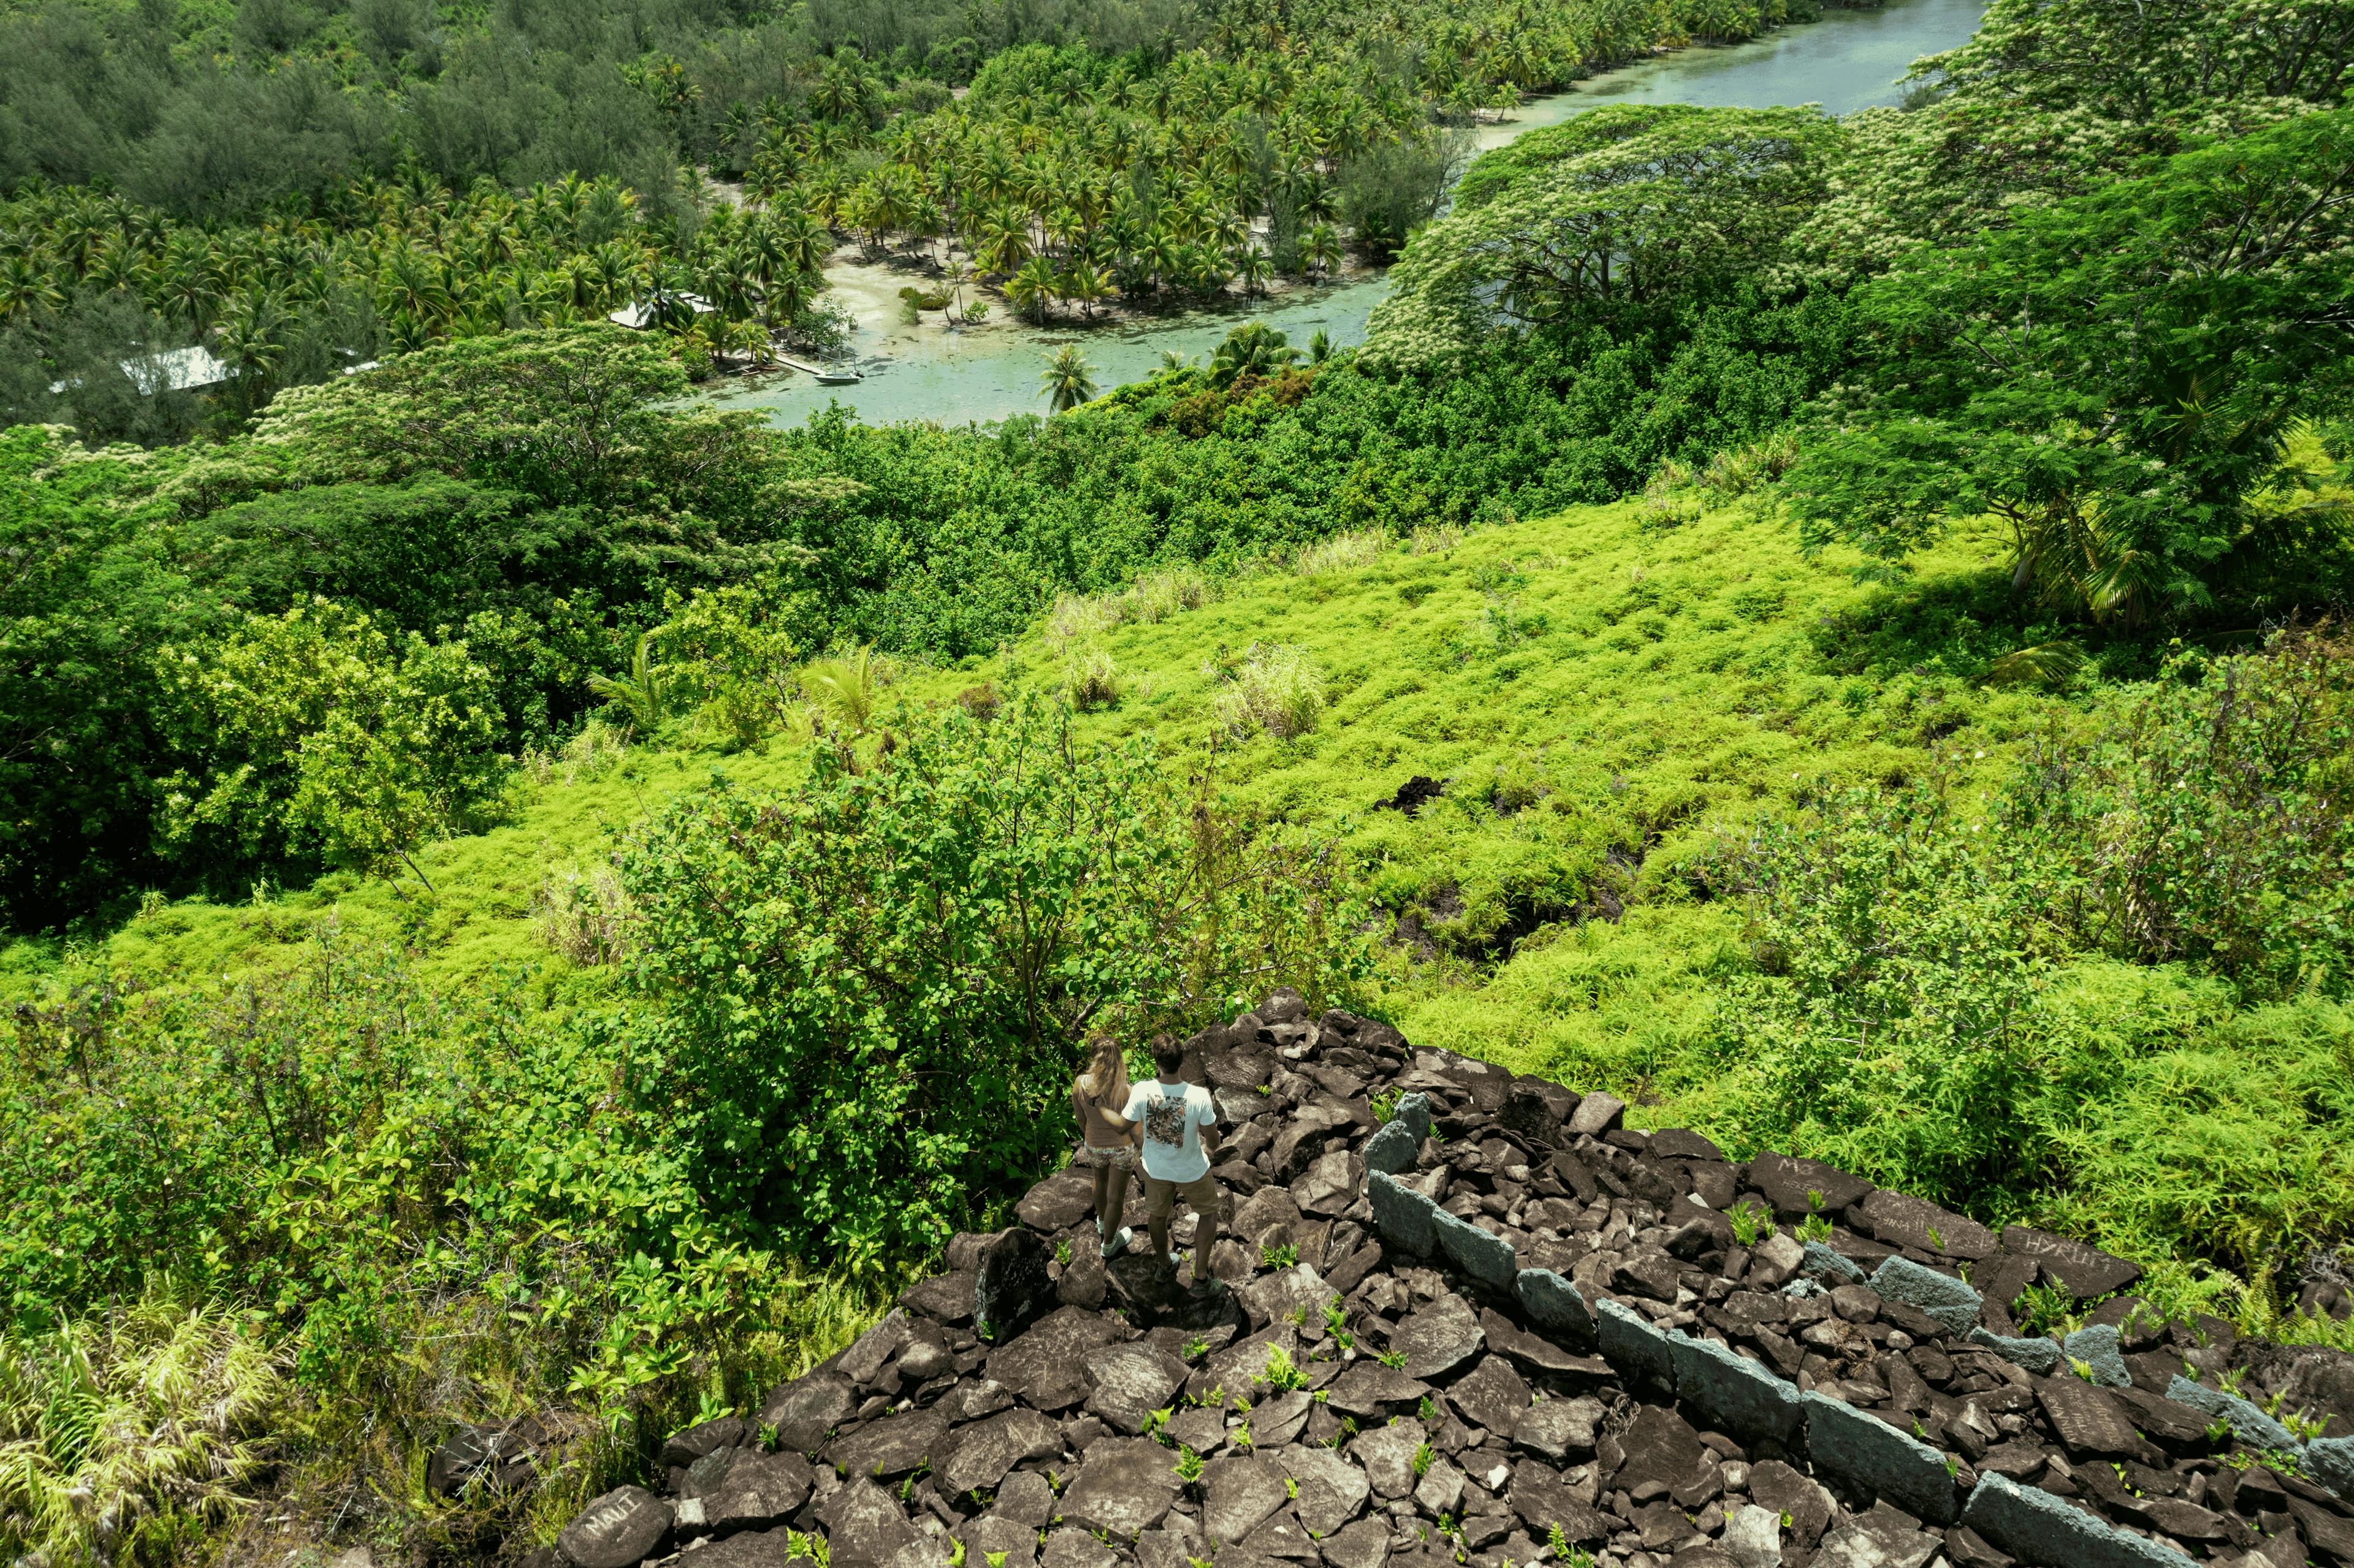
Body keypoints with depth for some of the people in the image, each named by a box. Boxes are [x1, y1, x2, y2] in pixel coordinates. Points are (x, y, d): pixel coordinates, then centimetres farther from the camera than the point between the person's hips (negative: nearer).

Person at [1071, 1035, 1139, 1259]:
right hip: (1122, 1148, -3)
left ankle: (1102, 1224, 61)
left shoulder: (1079, 1084, -26)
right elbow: (1132, 1128, -18)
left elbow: (1081, 1120, -8)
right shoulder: (1125, 1092, -32)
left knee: (1100, 1181, 34)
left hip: (1094, 1146, 3)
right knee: (1116, 1197, 21)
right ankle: (1109, 1244, 44)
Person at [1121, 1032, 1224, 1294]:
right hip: (1192, 1170, -2)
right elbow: (1213, 1142, -19)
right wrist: (1208, 1148, 6)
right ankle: (1201, 1278, 28)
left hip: (1156, 1169, 2)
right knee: (1208, 1213, 26)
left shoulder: (1141, 1092, -29)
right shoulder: (1199, 1097, -32)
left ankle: (1166, 1266, 53)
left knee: (1158, 1216, 29)